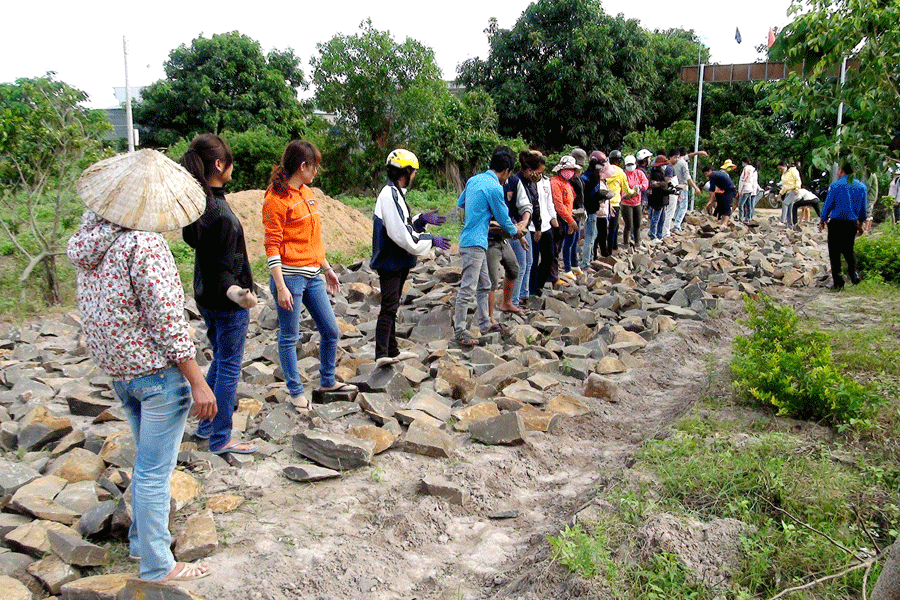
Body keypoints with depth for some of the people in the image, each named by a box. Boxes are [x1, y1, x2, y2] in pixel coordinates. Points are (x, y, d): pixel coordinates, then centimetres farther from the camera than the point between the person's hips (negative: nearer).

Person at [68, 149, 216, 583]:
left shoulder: (88, 235, 2)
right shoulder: (145, 244, -23)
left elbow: (89, 304, 11)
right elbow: (165, 320, -23)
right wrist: (197, 381, -17)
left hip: (114, 368, 8)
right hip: (156, 371, -8)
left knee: (148, 462, 25)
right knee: (154, 470, 4)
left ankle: (141, 540, 40)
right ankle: (157, 566, 18)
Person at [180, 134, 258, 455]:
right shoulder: (221, 214, -27)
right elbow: (221, 268, -27)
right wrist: (234, 292, -44)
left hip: (205, 296, 9)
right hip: (227, 304, -9)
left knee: (221, 359, 24)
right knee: (229, 366, 5)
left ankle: (206, 424, 37)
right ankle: (220, 438, 18)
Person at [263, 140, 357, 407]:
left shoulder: (307, 192, 13)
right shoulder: (277, 198, -11)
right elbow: (272, 245, -14)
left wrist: (327, 269, 23)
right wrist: (280, 287, -19)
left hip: (313, 275, 8)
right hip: (290, 276, -8)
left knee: (331, 331, 13)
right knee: (289, 337, 4)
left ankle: (328, 380, 30)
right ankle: (296, 392, 16)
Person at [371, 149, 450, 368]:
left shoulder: (395, 194, 15)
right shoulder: (390, 196, -19)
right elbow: (400, 235, -23)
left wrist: (421, 219, 11)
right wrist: (431, 241, -14)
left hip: (398, 261, 11)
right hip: (390, 261, -11)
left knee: (391, 307, 16)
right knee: (389, 307, -15)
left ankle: (392, 350, 26)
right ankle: (381, 355, -19)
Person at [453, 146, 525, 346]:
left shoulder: (474, 180, 10)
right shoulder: (494, 187, -15)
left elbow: (460, 203, 24)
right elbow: (503, 218, -5)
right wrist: (515, 230, 14)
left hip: (471, 241, 10)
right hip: (474, 244, -10)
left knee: (484, 286, 18)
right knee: (468, 289, -5)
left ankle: (484, 324, 27)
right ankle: (459, 332, -1)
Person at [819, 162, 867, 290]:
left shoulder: (835, 185, -7)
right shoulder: (862, 187, 7)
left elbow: (828, 204, -3)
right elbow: (863, 208, 13)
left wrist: (822, 221, 9)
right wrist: (861, 224, 24)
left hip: (836, 223, -4)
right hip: (852, 223, 4)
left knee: (834, 252, 3)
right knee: (848, 249, 21)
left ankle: (838, 281, 0)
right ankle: (853, 272, -1)